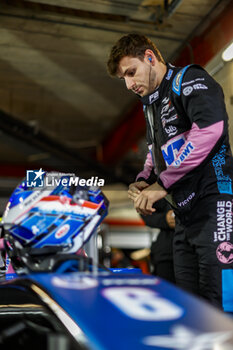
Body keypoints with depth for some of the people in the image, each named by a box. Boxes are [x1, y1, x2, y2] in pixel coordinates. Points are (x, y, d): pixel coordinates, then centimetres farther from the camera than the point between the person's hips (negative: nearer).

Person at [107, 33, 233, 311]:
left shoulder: (189, 79, -3)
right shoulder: (151, 103, 24)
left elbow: (210, 129, -20)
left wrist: (162, 184, -16)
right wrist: (142, 181, 9)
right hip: (185, 213, 9)